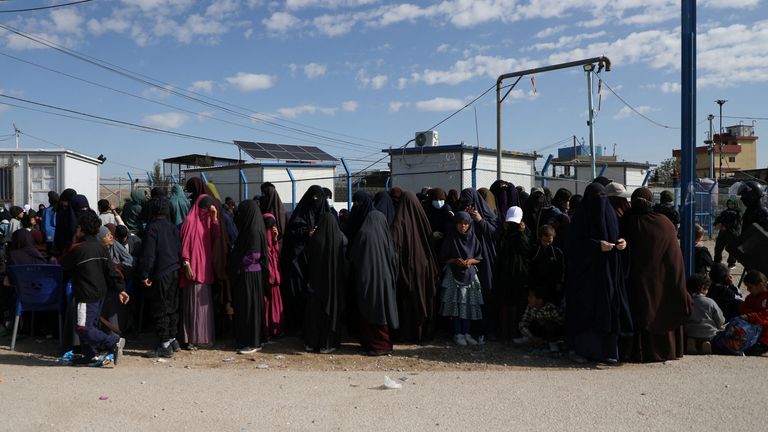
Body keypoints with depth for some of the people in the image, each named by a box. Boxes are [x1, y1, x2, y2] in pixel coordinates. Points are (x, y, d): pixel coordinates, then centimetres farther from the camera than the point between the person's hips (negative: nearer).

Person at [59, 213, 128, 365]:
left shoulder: (77, 248, -14)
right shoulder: (100, 247, 7)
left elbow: (64, 265, 1)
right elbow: (111, 269, 4)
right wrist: (120, 289, 3)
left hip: (86, 295, -8)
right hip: (100, 293, 8)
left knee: (84, 328, -8)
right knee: (91, 325, 17)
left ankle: (114, 341, -17)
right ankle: (90, 355, 22)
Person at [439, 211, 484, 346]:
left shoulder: (473, 239, 3)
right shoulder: (450, 238, -2)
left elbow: (479, 258, 8)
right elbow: (443, 258, 0)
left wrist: (471, 261, -12)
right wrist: (455, 260, -16)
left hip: (470, 275, 2)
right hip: (454, 275, -2)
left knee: (469, 304, 0)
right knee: (456, 304, -4)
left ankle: (467, 333, 9)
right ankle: (458, 334, 4)